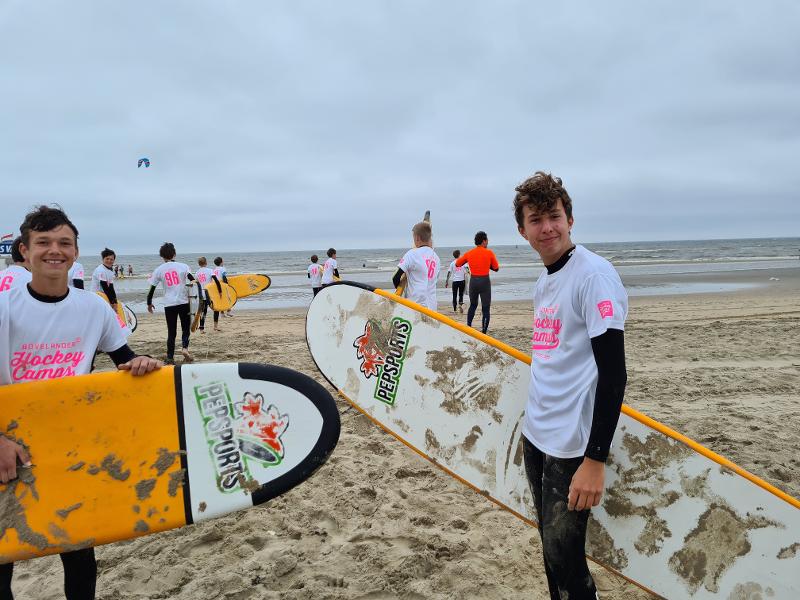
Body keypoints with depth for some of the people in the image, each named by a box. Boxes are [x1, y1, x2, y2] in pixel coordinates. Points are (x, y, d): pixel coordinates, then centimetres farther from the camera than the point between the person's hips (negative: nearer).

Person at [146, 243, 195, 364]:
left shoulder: (159, 270, 5)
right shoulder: (183, 266, 1)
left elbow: (152, 288, 7)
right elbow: (193, 281, -12)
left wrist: (149, 303, 19)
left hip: (169, 304, 1)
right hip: (184, 302, -1)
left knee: (171, 332, 10)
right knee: (186, 328, 13)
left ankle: (170, 358, 8)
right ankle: (185, 347, -11)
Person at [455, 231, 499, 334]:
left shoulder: (469, 253, 2)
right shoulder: (489, 253, -5)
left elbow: (457, 264, 14)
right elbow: (496, 268, 4)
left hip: (473, 281, 3)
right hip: (485, 281, -3)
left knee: (472, 305, 23)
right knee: (485, 308, 3)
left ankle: (468, 327, 21)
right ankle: (484, 332, -1)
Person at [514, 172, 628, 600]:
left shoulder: (594, 275, -14)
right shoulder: (544, 281, 11)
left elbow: (613, 374, -19)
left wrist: (595, 460, -21)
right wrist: (533, 429, 19)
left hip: (571, 445, -8)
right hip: (535, 436, 8)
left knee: (565, 559, 0)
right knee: (550, 548, 17)